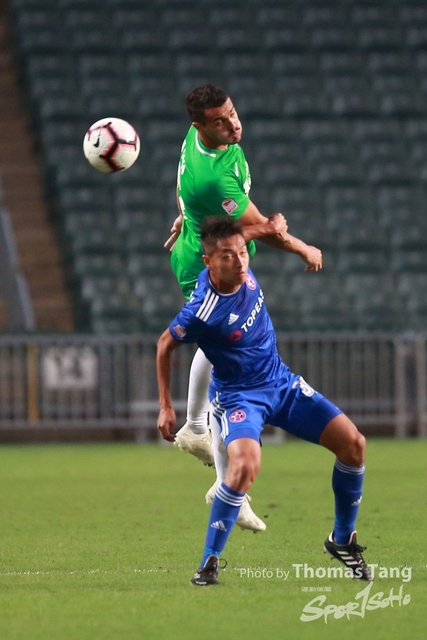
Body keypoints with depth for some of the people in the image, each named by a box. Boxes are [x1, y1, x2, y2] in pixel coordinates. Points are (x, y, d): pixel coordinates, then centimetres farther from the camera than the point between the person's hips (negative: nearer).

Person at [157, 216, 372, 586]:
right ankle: (209, 562, -20)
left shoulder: (243, 272, -11)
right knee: (245, 465, -35)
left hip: (282, 384, 7)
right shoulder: (203, 311, -28)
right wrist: (166, 407, -5)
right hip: (238, 396, -7)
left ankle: (342, 540, 18)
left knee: (353, 443, -2)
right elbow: (166, 344, -9)